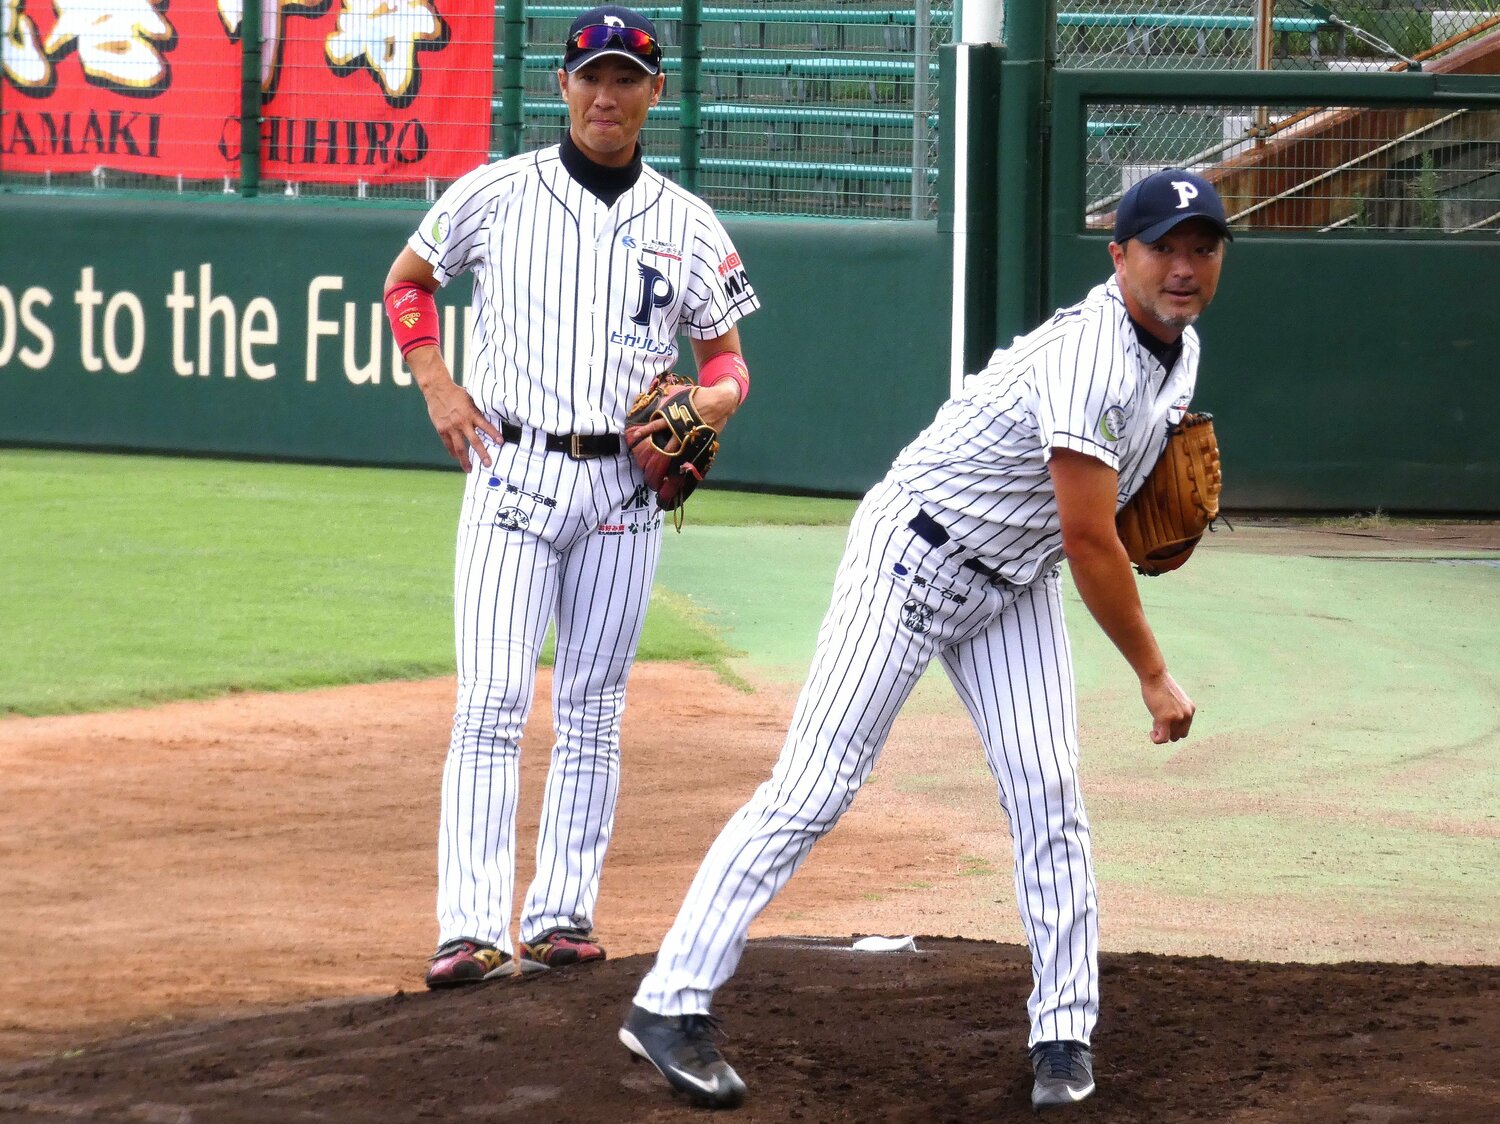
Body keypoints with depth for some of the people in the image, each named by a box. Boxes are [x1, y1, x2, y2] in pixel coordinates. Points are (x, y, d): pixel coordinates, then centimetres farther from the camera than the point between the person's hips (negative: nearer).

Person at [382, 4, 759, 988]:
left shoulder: (687, 226, 5)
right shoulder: (495, 195, 1)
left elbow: (728, 360, 10)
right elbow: (407, 282, 15)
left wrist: (708, 401, -13)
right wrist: (438, 387, 0)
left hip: (624, 487, 2)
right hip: (513, 471, -2)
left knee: (593, 712, 8)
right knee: (493, 700, -12)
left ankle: (562, 914, 16)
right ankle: (473, 931, -16)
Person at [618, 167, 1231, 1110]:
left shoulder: (1182, 346, 2)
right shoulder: (1090, 357, -29)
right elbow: (1089, 542, -29)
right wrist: (1153, 675, -23)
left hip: (1015, 587, 8)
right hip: (913, 561, -8)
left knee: (1049, 796, -2)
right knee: (814, 790, -11)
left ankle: (1065, 1033, 6)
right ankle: (671, 1003, -10)